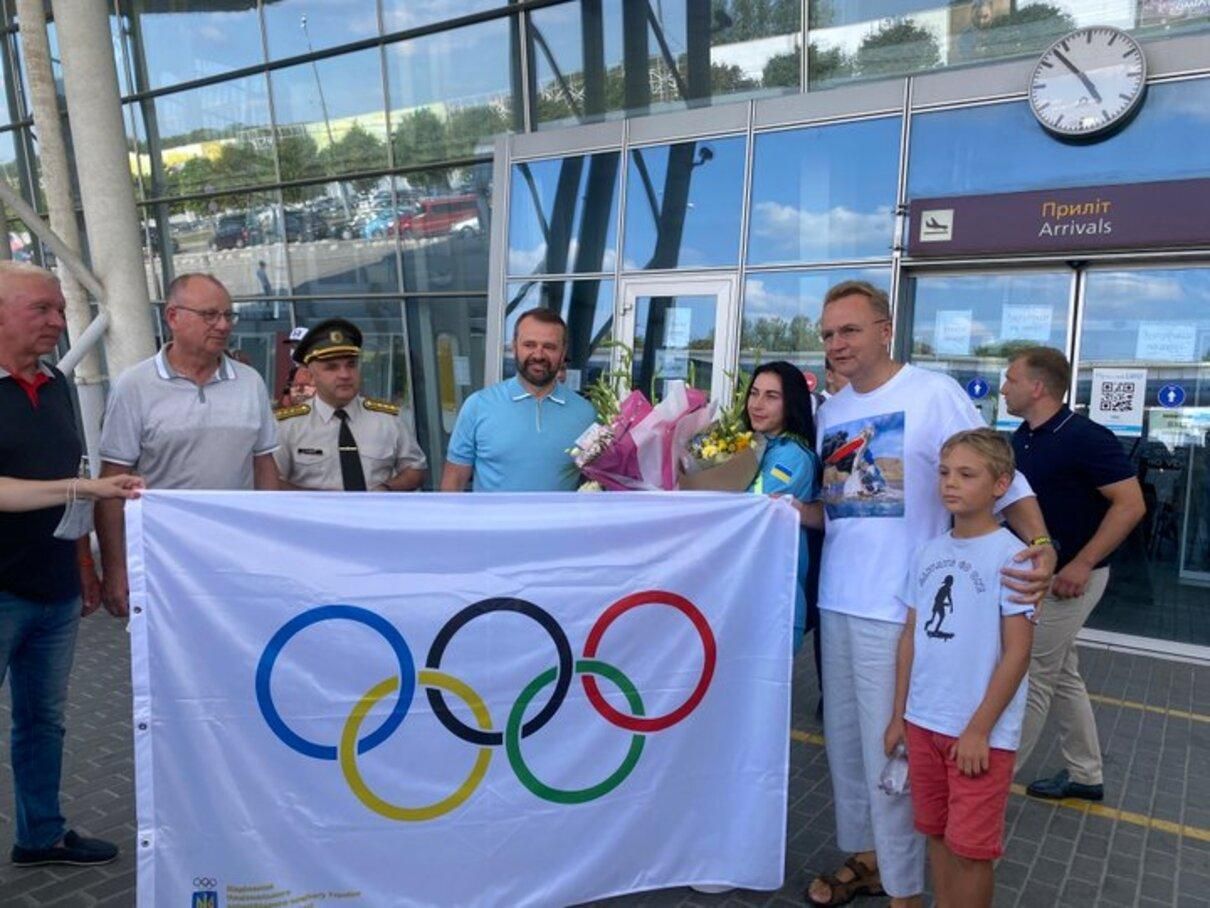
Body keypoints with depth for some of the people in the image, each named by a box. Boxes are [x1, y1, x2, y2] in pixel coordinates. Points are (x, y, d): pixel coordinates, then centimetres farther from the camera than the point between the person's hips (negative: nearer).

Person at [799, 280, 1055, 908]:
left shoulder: (933, 393, -10)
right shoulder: (829, 411, 11)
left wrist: (1041, 543, -26)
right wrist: (795, 510, -2)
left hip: (897, 609, -7)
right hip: (835, 602, 7)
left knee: (890, 751, 1)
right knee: (844, 740, 17)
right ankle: (863, 857, 37)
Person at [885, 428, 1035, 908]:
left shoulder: (1009, 555, -12)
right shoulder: (928, 553, 4)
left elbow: (1017, 653, -13)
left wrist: (979, 729, -13)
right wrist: (899, 715, 10)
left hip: (980, 733, -5)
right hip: (924, 722, 5)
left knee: (970, 846, 6)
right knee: (937, 834, 17)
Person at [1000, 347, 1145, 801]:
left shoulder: (1085, 437, -19)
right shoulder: (1022, 438, 5)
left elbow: (1131, 504, -21)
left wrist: (1082, 565, -24)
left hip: (1068, 578, -8)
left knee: (1031, 678, 0)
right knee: (1062, 675, 17)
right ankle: (1085, 775, 32)